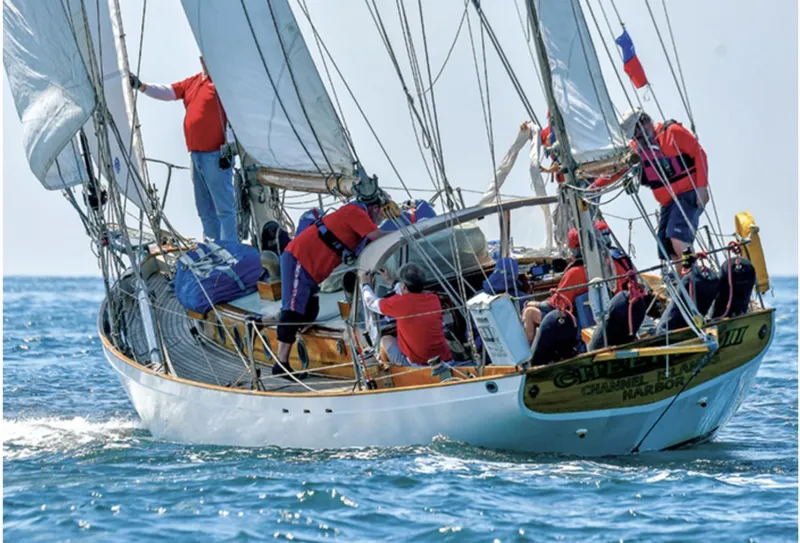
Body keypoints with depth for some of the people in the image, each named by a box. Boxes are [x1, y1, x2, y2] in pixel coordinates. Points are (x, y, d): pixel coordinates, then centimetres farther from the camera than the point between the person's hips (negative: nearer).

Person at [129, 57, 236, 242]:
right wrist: (141, 86, 0)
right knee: (205, 208, 13)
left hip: (215, 155, -9)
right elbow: (167, 92, 14)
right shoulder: (193, 82, 16)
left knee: (223, 207, -8)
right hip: (196, 155, 9)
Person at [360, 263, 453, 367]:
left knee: (386, 340, 17)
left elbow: (371, 303, 10)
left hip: (418, 365, -5)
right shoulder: (434, 299, 4)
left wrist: (365, 284, 29)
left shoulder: (400, 303, -11)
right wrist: (391, 281, 41)